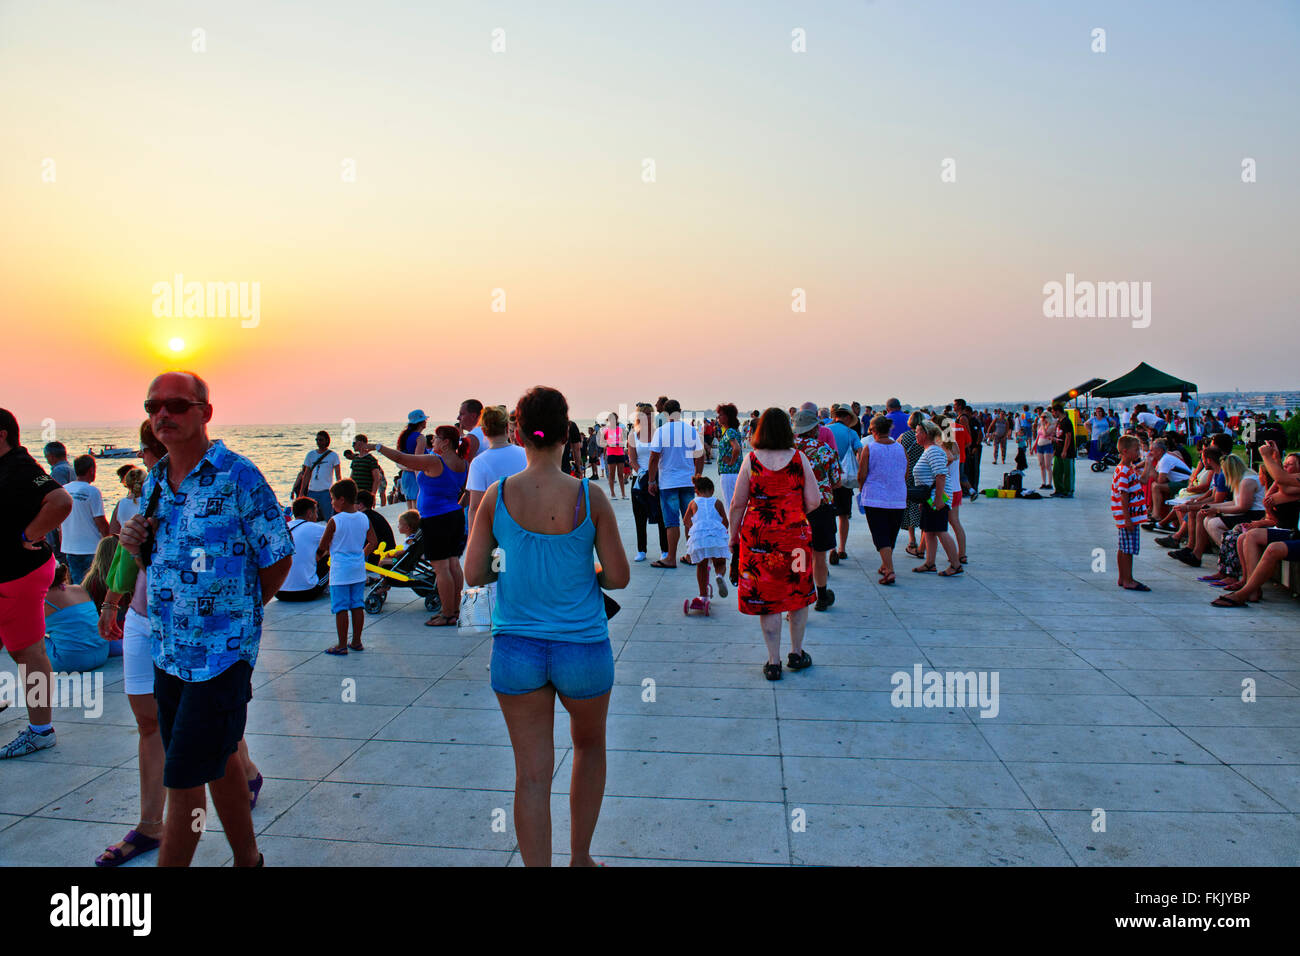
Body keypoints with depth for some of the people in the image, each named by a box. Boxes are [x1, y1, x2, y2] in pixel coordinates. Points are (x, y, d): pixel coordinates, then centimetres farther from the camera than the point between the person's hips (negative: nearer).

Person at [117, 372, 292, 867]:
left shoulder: (238, 476, -14)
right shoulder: (153, 482, 7)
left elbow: (278, 558, -8)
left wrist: (233, 614, 2)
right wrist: (136, 544, -4)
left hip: (221, 654, -7)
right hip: (168, 651, 7)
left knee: (183, 780, -2)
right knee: (219, 761, 19)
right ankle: (248, 858, 36)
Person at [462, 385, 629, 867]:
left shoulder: (496, 496, -8)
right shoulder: (589, 496, -12)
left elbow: (474, 574, -5)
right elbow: (618, 577, -8)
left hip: (516, 648, 0)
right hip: (582, 649, 0)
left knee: (532, 774, 10)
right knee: (590, 746, 26)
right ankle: (580, 858, 37)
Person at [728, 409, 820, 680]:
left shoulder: (751, 459, -5)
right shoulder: (799, 458, -3)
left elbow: (738, 503, -3)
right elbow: (814, 501, -2)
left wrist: (733, 535, 10)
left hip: (758, 535, -1)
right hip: (795, 535, 1)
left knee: (766, 597, 7)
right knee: (798, 595, 18)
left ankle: (774, 662, 11)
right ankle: (797, 653, 30)